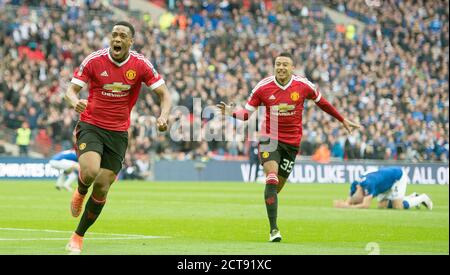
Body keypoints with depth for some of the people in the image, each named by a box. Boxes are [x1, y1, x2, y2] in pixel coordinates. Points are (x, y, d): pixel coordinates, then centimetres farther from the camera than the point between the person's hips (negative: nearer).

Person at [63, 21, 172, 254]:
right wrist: (75, 102, -31)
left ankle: (78, 236, 18)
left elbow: (164, 94, -3)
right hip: (91, 126, -2)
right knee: (91, 171, -28)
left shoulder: (141, 65, -6)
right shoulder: (94, 60, -8)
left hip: (118, 133, 2)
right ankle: (80, 193, 10)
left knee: (102, 187, -1)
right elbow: (71, 90, -6)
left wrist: (163, 116, -23)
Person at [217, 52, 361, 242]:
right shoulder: (263, 87, -7)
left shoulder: (304, 86, -5)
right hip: (269, 137, -2)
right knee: (272, 177, -20)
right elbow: (247, 113, 0)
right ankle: (273, 229, -21)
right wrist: (231, 112, -21)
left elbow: (322, 103, 12)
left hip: (292, 142, 2)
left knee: (278, 185, 4)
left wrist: (343, 120, 19)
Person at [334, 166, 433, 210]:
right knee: (382, 205, 3)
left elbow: (366, 205, -42)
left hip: (398, 175, -9)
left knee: (398, 206, -17)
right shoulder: (355, 185, -17)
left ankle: (422, 198, 8)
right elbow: (348, 202, -14)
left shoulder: (368, 185, -39)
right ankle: (413, 196, 18)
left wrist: (348, 206, -47)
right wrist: (342, 204, -37)